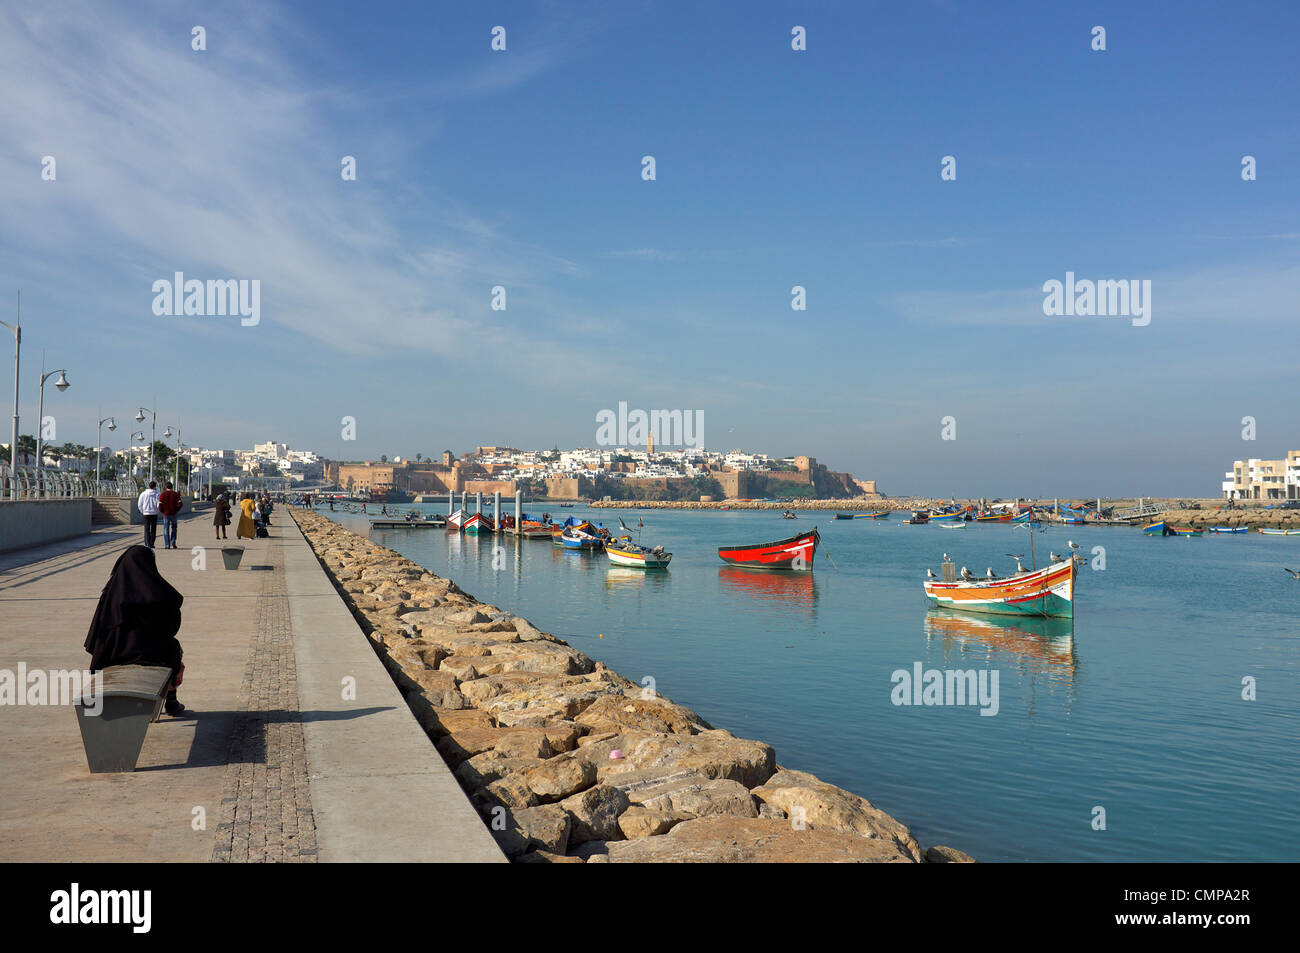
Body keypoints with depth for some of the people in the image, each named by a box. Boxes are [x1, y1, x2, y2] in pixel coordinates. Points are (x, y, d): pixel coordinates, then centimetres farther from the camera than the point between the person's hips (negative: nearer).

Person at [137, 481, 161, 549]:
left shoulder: (143, 494, -1)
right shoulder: (157, 494, -6)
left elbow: (139, 504, 0)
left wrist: (142, 511, 14)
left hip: (146, 514, 1)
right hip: (154, 514, -1)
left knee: (147, 530, 5)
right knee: (153, 530, 8)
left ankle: (147, 544, -4)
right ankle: (151, 544, 7)